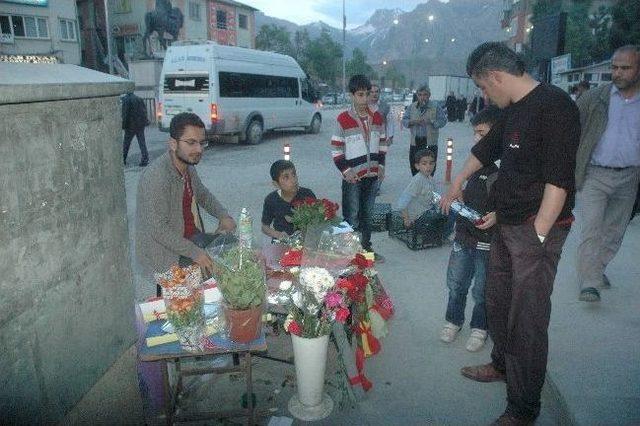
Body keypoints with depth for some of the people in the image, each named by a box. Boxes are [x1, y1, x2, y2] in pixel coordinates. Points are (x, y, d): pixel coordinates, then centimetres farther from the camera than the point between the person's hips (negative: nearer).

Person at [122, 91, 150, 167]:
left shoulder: (126, 100, -8)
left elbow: (125, 114, -13)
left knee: (126, 143, 8)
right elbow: (145, 111, 14)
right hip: (141, 124, 5)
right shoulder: (139, 99, 11)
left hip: (131, 125, -5)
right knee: (142, 142, 7)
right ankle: (145, 160, 1)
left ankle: (123, 160, 17)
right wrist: (145, 122, 18)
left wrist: (123, 125, -10)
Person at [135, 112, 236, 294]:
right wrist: (195, 253, -27)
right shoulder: (156, 177, -26)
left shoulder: (188, 166, 3)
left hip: (193, 239, 9)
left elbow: (202, 194, 21)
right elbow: (159, 229, -27)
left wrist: (223, 216, 5)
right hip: (167, 255, -9)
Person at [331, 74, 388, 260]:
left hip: (373, 174, 5)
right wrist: (345, 170, -13)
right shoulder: (343, 119, -8)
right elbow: (336, 148, -7)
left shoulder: (377, 117, 6)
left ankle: (366, 246, 28)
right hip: (353, 176, -5)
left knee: (367, 213, 15)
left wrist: (381, 165, 6)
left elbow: (382, 144, 15)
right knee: (352, 215, 1)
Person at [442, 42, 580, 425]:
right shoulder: (514, 110, 13)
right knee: (497, 300, 20)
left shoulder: (555, 106, -16)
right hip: (507, 225, 9)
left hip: (538, 229, -9)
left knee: (527, 319, -1)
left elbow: (559, 181, -22)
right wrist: (457, 184, 39)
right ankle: (503, 365, 42)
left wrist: (537, 237, -22)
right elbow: (487, 148, 29)